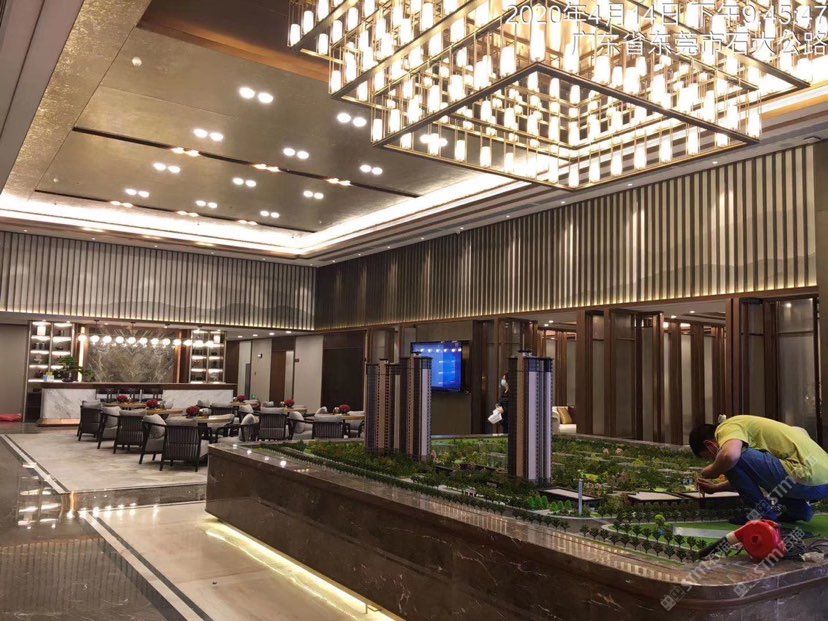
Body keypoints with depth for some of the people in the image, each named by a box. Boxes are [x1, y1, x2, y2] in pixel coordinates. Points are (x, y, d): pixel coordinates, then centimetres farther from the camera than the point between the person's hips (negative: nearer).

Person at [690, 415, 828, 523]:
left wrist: (711, 472, -11)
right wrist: (717, 487, 36)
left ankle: (763, 511, -2)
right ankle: (798, 508, 18)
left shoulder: (726, 427, -7)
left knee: (733, 458, -16)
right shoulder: (742, 426, 24)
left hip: (807, 479, -11)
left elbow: (730, 455, -32)